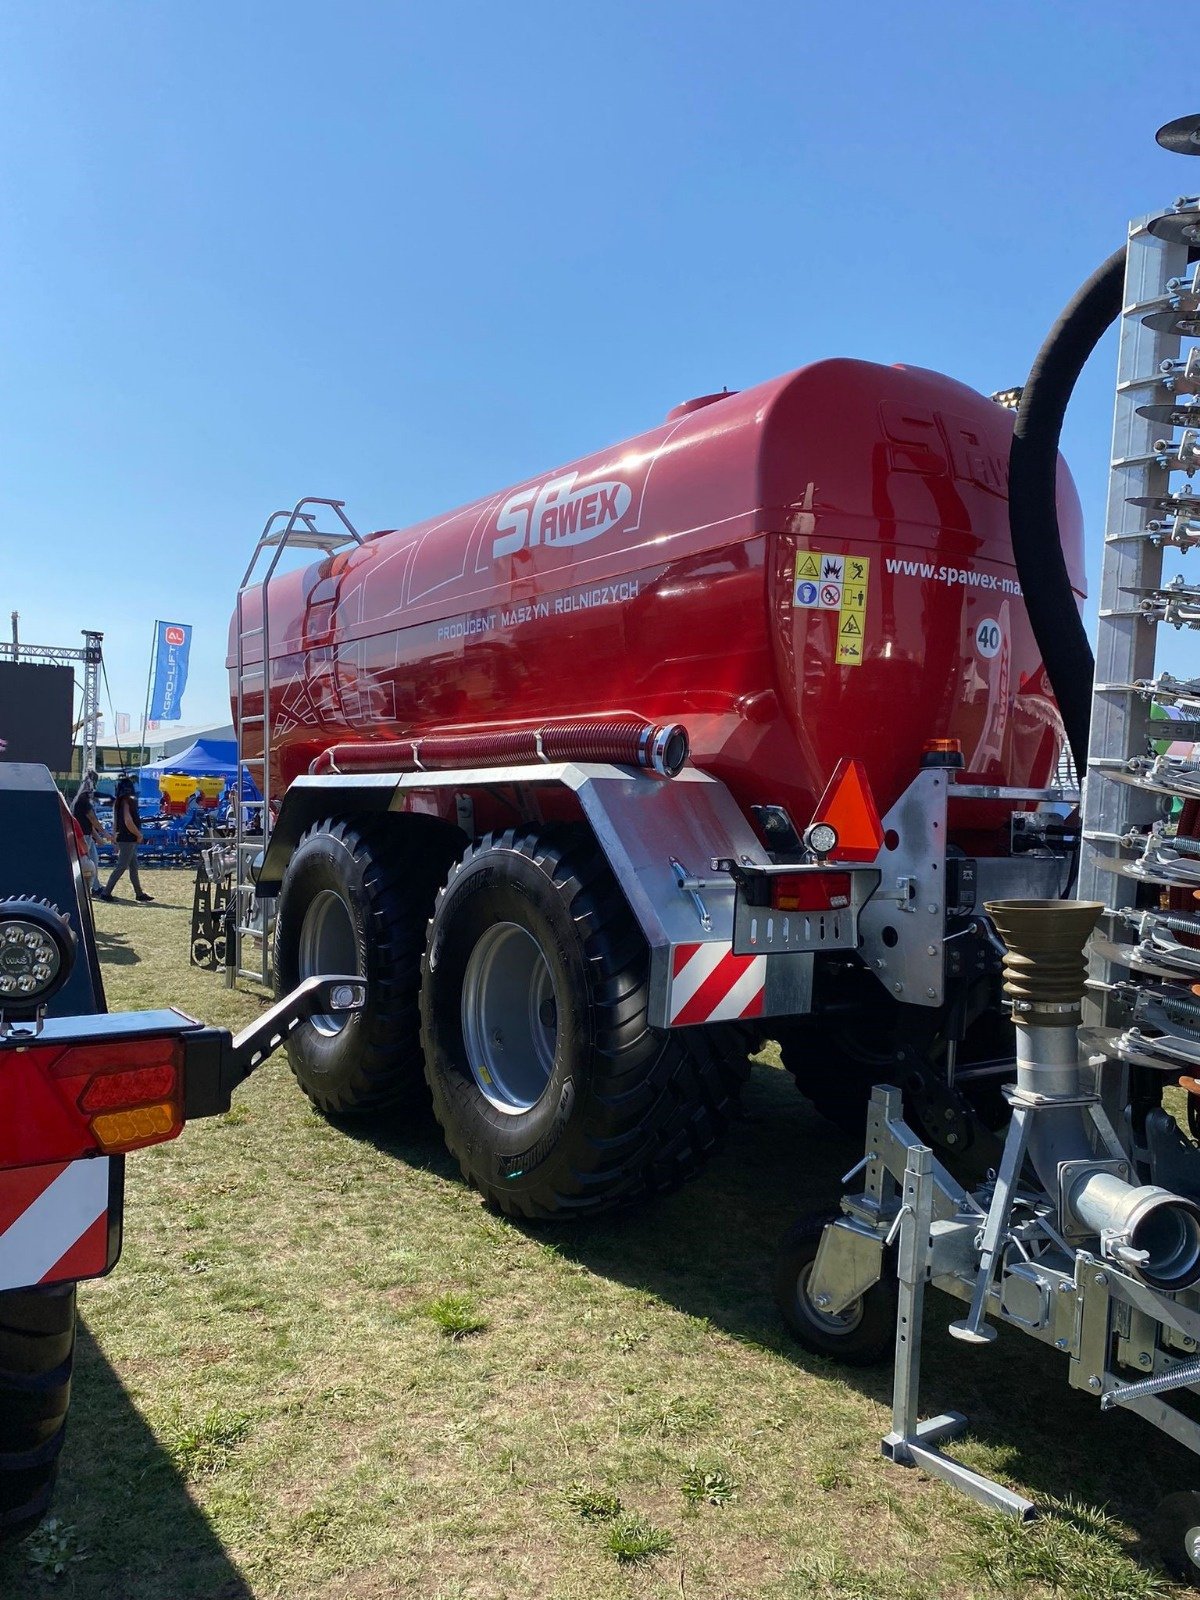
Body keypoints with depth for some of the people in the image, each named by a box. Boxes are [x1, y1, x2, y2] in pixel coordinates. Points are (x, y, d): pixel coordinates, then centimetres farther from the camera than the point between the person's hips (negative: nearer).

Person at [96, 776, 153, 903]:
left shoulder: (118, 802, 13)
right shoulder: (128, 801, -14)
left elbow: (115, 823, 16)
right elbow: (128, 821, -22)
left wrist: (115, 840, 19)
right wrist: (139, 834, -11)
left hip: (121, 838, 9)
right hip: (128, 839, -9)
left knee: (133, 866, 14)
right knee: (121, 867, -7)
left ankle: (139, 893, 20)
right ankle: (105, 892, -8)